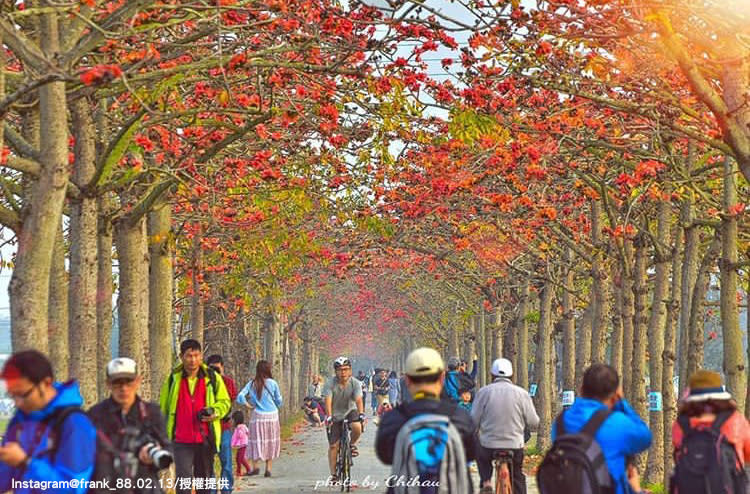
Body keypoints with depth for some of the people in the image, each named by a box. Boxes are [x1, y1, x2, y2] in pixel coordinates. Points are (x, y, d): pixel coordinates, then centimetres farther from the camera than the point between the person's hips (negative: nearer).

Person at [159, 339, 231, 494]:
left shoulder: (212, 378, 2)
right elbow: (163, 407, 15)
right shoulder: (173, 378, 3)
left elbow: (225, 402, 10)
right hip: (181, 440, -1)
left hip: (205, 439, 1)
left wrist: (215, 412, -12)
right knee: (184, 479, -14)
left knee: (204, 478, 14)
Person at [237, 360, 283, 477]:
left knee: (257, 441, 8)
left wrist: (248, 405, 3)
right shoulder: (272, 383, -5)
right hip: (272, 416, 0)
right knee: (271, 442, 9)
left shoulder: (252, 384, -2)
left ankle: (255, 467, -3)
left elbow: (240, 397, -10)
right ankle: (268, 469, 9)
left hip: (258, 416, 0)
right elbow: (279, 401, 3)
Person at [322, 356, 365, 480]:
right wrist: (329, 416, -43)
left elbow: (358, 400, -27)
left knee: (357, 427, -32)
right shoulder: (330, 384, -18)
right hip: (335, 415, 0)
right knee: (333, 445, -5)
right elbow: (328, 401, -28)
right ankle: (333, 474, 4)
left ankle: (353, 444, 1)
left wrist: (361, 414, -44)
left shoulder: (355, 383, -15)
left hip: (350, 411, 0)